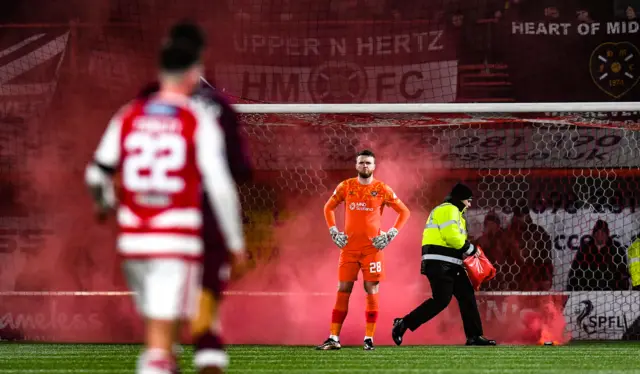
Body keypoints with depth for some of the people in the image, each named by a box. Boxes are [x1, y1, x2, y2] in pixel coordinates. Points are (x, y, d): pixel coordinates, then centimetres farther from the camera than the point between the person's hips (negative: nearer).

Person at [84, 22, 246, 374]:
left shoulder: (128, 116, 7)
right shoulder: (200, 120, -4)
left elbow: (97, 175, 10)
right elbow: (219, 184, -8)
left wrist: (104, 202, 33)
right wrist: (235, 240, 1)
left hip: (133, 237, 4)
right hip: (177, 239, -4)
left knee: (152, 315, 20)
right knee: (164, 329, -7)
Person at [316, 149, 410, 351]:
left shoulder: (382, 189, 0)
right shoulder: (345, 187, 5)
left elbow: (404, 212, 6)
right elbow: (329, 207, 18)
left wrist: (390, 235, -2)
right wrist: (334, 231, 7)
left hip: (372, 247, -2)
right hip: (349, 246, 2)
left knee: (371, 290, -3)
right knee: (343, 290, 0)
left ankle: (369, 338, 2)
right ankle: (333, 338, 1)